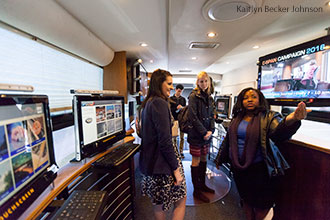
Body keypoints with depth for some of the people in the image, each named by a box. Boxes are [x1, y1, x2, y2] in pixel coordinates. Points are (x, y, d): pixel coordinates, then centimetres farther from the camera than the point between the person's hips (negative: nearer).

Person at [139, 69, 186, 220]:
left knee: (158, 202, 23)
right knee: (181, 200, 12)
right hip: (162, 162, -9)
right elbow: (165, 141, -23)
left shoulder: (147, 103, 11)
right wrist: (176, 169, -15)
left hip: (149, 160, 9)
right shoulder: (160, 103, -19)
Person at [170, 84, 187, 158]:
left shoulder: (183, 99, 9)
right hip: (174, 120, -2)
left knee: (182, 137, 6)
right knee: (174, 137, 4)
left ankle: (181, 151, 19)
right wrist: (176, 108, -17)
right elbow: (169, 110, -3)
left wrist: (182, 107, -11)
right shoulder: (171, 99, 1)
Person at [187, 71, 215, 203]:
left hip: (207, 134, 7)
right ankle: (196, 190, 20)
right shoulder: (194, 96, -10)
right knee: (196, 161, 4)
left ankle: (202, 184, 35)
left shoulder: (209, 97, 12)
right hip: (196, 134, -7)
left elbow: (212, 116, 12)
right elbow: (193, 117, -17)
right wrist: (203, 132, -16)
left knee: (204, 159, 17)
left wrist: (211, 130, -3)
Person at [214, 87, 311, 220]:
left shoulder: (268, 117, -10)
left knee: (260, 205, 15)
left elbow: (279, 132, -31)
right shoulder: (237, 118, 2)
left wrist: (291, 119, -53)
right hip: (238, 167, 4)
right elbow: (228, 139, 9)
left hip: (258, 169, -3)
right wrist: (219, 159, 16)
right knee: (246, 199, 24)